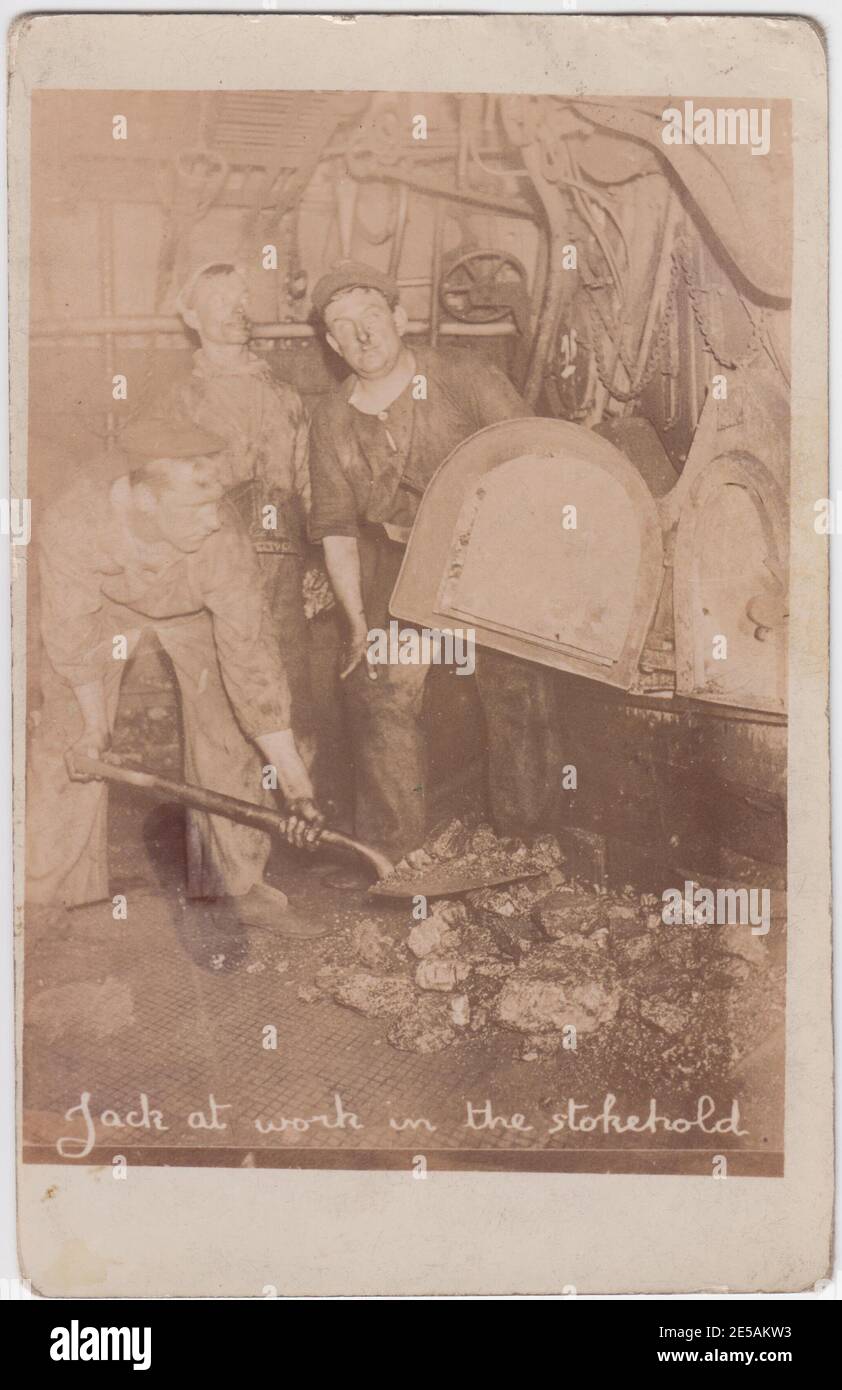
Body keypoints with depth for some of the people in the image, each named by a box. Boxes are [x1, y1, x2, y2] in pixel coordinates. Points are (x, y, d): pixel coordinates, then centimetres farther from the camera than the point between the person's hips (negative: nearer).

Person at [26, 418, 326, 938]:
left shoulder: (224, 542, -39)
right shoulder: (71, 523, -39)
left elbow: (253, 664, -36)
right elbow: (73, 632, -23)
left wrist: (297, 784, -37)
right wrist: (95, 723, -18)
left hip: (194, 616, 0)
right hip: (102, 609, 0)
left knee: (228, 738, -6)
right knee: (67, 744, -1)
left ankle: (245, 886, 11)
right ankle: (52, 894, 17)